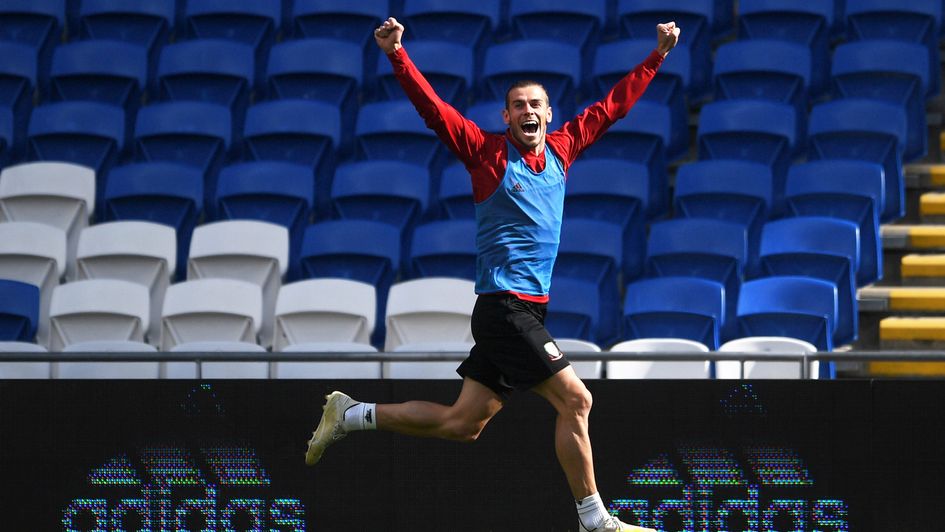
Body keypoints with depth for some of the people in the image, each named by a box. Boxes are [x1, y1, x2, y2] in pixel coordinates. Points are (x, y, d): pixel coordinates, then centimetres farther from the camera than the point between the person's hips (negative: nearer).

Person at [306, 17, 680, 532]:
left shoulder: (561, 149, 12)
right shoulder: (488, 152, -4)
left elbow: (612, 105, 21)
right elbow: (434, 109, -12)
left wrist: (658, 54, 23)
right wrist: (398, 56, -25)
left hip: (527, 310, 7)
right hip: (504, 308, -7)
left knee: (461, 423, 9)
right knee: (575, 400, -11)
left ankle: (350, 415, 20)